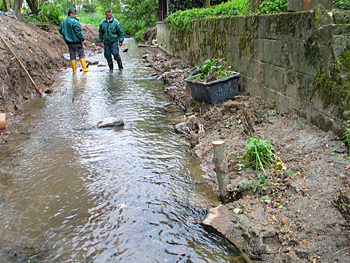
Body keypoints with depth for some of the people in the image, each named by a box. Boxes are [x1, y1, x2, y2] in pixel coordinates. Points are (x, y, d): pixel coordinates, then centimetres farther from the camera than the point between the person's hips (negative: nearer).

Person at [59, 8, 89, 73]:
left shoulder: (63, 21, 10)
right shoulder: (74, 21, -14)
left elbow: (61, 31, 17)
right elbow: (78, 32, -19)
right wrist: (83, 39, -14)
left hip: (68, 42, 7)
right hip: (76, 41, -7)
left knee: (72, 55, 10)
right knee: (81, 54, 3)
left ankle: (74, 70, 10)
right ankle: (85, 68, -1)